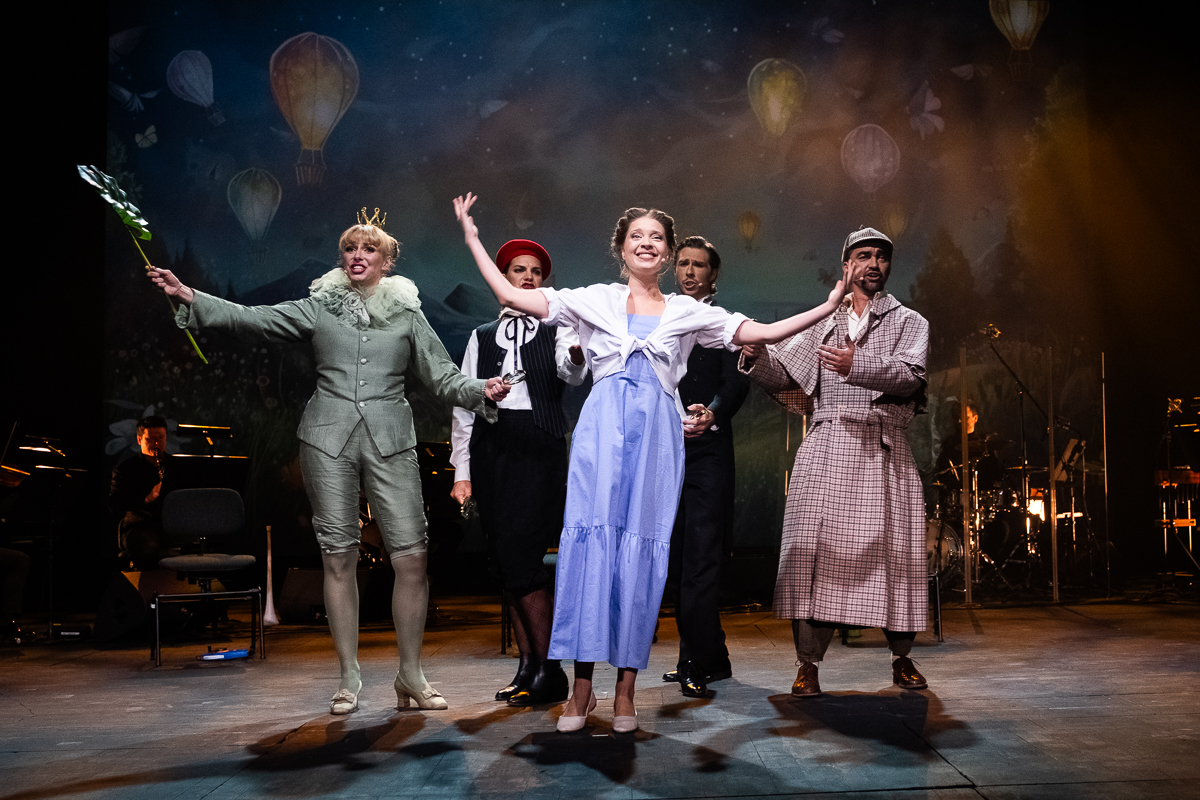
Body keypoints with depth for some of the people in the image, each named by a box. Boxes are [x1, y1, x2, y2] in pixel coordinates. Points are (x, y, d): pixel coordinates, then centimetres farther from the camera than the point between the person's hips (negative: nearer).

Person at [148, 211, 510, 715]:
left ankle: (410, 674, 7)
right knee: (339, 557, 1)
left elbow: (443, 376, 9)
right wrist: (190, 298, -5)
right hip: (329, 439, 0)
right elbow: (252, 319, 4)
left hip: (389, 439, 0)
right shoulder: (319, 307, 11)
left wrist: (482, 391, -9)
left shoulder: (407, 315, 11)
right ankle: (349, 678, 12)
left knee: (411, 556, -7)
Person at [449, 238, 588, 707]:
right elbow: (463, 404, 14)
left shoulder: (557, 333, 10)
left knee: (519, 556, -13)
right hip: (490, 446, 4)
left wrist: (577, 357, -38)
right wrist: (462, 470, 5)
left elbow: (570, 373, -13)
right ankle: (528, 667, 12)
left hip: (539, 448, -4)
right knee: (508, 563, 4)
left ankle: (550, 671, -5)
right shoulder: (481, 337, 18)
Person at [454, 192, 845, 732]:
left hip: (657, 432, 1)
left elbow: (764, 332, 14)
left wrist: (830, 306, 10)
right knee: (591, 541, -8)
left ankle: (625, 692, 6)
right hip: (602, 427, -1)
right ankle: (581, 687, -1)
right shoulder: (595, 300, 12)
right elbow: (511, 296, 8)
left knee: (642, 550, -1)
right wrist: (472, 239, 6)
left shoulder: (688, 312, 16)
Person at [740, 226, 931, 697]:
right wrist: (757, 355, -8)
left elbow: (908, 376, -7)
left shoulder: (909, 322, 12)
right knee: (815, 551, -6)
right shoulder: (821, 324, 20)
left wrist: (856, 367, -24)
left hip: (883, 450, -1)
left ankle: (902, 658, 19)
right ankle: (808, 663, -1)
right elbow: (782, 374, 15)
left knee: (894, 553, 1)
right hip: (826, 448, 1)